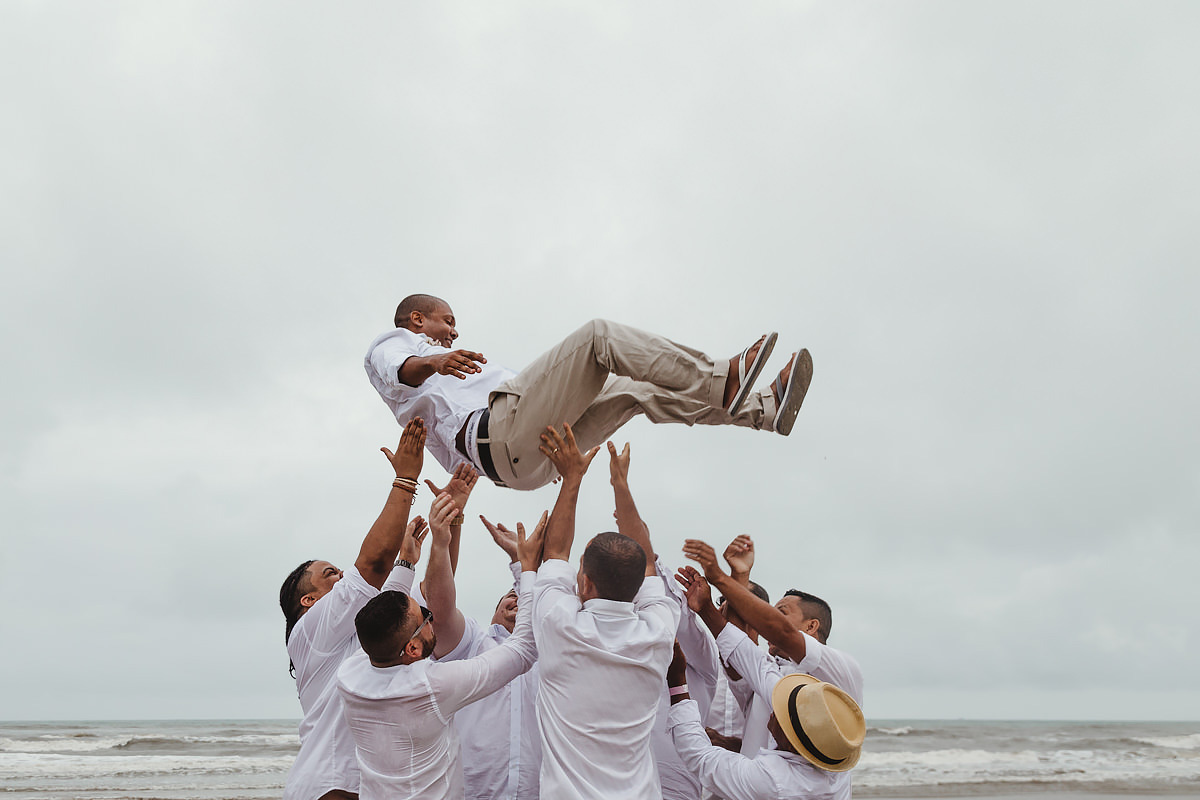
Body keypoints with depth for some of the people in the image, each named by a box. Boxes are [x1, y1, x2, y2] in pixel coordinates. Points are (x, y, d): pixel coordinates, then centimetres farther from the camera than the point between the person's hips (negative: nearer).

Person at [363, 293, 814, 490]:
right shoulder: (390, 346, 21)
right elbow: (401, 372, -6)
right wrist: (433, 362, -31)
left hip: (530, 456, 9)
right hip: (498, 431, -9)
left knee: (637, 391, 6)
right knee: (597, 335, -17)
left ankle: (764, 409, 0)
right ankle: (721, 380, -26)